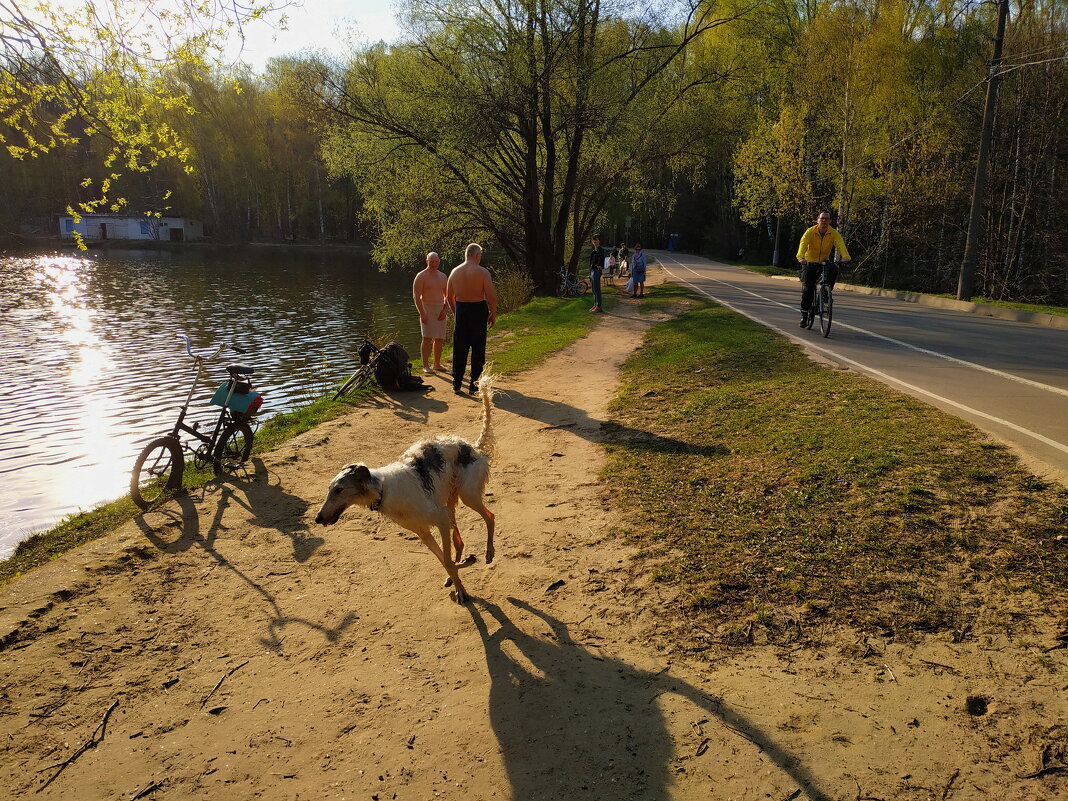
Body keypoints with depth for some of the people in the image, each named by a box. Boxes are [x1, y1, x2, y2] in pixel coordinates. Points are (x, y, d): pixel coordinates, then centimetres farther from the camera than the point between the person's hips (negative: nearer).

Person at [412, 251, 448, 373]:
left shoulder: (443, 276, 14)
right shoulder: (421, 276, -4)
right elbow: (416, 296, -9)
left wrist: (444, 310, 3)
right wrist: (422, 313, -17)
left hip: (440, 310, 6)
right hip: (427, 309, -6)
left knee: (439, 339, 7)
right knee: (427, 338, -9)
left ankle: (437, 364, 19)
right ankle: (426, 366, -6)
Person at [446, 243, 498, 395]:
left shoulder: (455, 271, 5)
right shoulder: (483, 272, -10)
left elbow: (449, 296, 10)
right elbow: (491, 296, -13)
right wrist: (493, 314, -1)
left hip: (460, 310, 4)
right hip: (478, 310, -4)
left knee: (459, 349, 10)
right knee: (477, 349, 6)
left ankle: (457, 385, 13)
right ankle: (475, 385, 9)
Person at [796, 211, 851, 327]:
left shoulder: (833, 233, -7)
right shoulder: (810, 232, -12)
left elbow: (840, 244, -22)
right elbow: (803, 244, -28)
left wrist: (845, 256, -43)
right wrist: (801, 257, -48)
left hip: (824, 262, 2)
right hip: (809, 263, -2)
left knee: (834, 269, -31)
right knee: (808, 288, -12)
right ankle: (804, 314, 5)